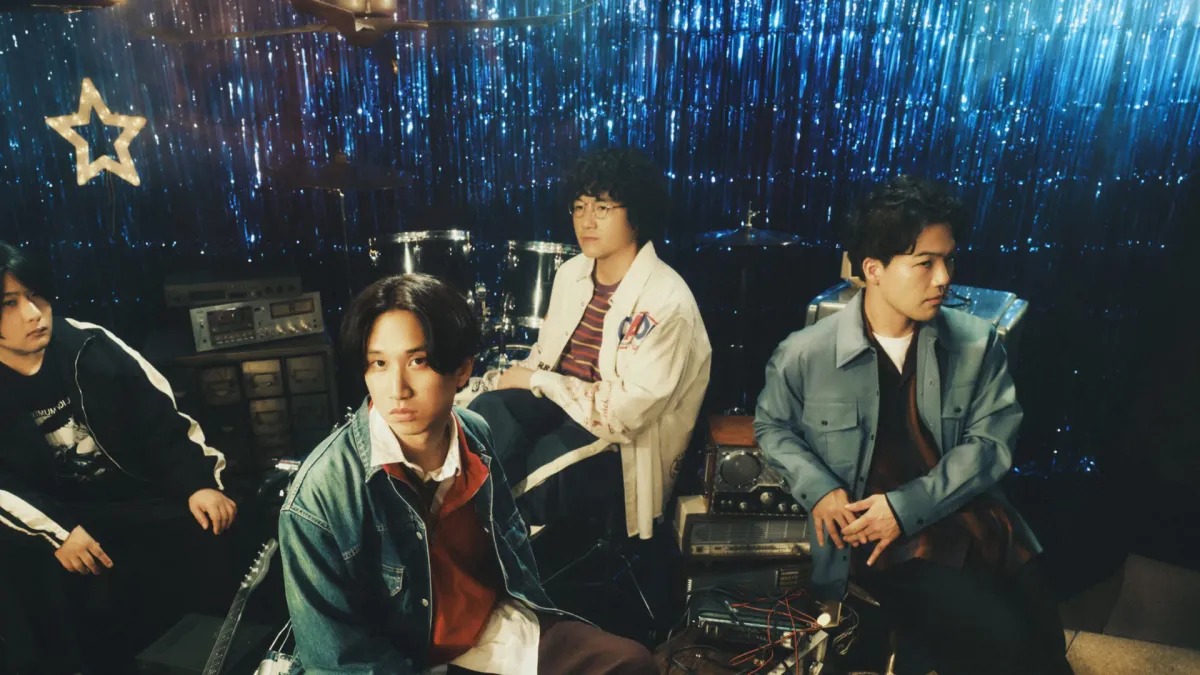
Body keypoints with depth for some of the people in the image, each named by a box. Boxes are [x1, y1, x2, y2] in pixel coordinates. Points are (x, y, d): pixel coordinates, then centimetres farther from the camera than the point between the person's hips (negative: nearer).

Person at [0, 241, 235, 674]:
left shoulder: (90, 345, -3)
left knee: (214, 535, -24)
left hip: (145, 497, 1)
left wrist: (199, 484, -16)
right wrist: (56, 531, -24)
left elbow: (163, 418, -4)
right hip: (59, 519, 0)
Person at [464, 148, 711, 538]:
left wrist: (537, 381, -13)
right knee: (487, 412, -24)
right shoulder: (572, 272, 5)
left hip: (621, 447, -5)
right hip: (559, 405, 6)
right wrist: (484, 387, -6)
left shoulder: (666, 303, -20)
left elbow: (623, 415, -23)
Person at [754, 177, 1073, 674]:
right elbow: (771, 426, 9)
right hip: (875, 529, -3)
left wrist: (908, 506, -14)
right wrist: (818, 488, -9)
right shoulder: (804, 354, -6)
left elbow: (992, 441, -2)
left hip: (974, 520, 4)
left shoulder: (978, 343, 1)